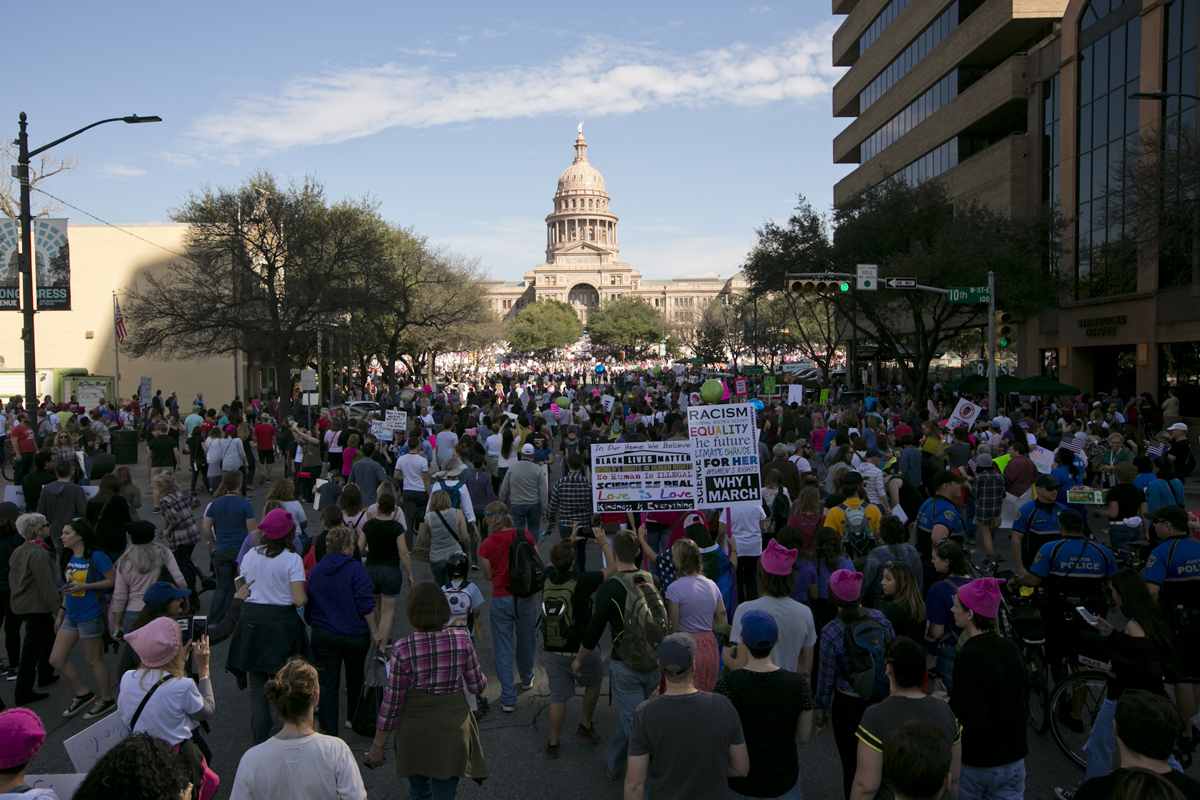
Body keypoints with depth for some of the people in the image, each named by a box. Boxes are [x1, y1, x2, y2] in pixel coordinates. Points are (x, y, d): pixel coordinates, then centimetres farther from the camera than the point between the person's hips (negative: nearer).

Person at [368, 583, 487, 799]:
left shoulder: (402, 649, -17)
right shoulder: (462, 640, -11)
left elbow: (392, 702, -10)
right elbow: (478, 686, 0)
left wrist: (378, 745, 2)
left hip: (415, 731, -1)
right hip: (453, 730, 1)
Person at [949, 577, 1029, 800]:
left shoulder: (969, 658, -25)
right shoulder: (1013, 649, -1)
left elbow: (972, 723, -27)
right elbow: (1024, 706, 11)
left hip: (976, 764, -6)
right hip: (1014, 760, 6)